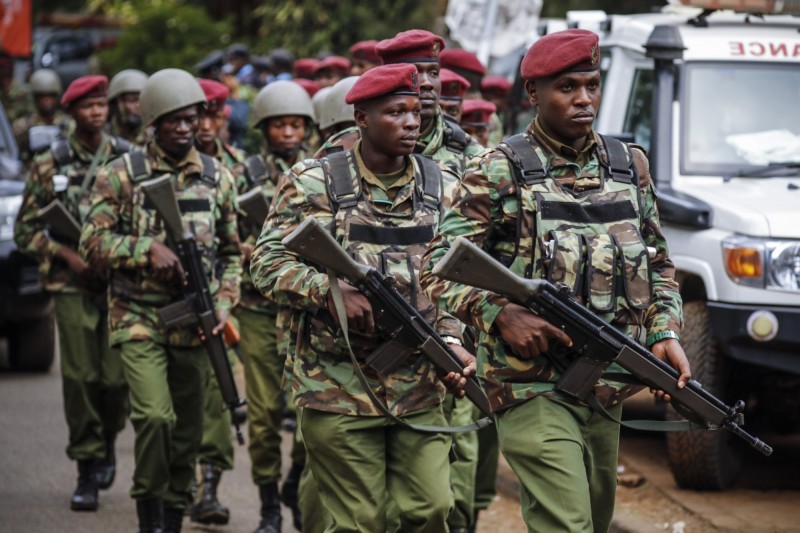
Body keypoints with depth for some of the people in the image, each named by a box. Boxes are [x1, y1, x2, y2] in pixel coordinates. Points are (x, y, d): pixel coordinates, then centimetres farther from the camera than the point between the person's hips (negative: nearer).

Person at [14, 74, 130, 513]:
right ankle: (87, 469, 2)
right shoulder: (49, 165, 6)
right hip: (73, 284, 0)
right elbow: (25, 229, 6)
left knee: (117, 377, -4)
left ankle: (107, 441, 26)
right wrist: (67, 254, -7)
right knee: (80, 377, -7)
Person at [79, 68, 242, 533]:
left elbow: (232, 252, 14)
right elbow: (93, 242, -5)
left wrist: (223, 304, -1)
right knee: (154, 415, -20)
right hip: (139, 320, -3)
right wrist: (148, 249, -19)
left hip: (195, 325, 3)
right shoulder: (122, 175, -1)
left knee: (188, 431, 7)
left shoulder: (218, 178, 8)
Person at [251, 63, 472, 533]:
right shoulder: (313, 183, -2)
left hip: (420, 391, 3)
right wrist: (332, 291, -21)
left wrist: (451, 340, -11)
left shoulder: (442, 189, 8)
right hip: (339, 389, -3)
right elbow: (269, 262, -5)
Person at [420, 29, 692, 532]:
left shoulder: (630, 164, 12)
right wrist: (501, 314, -21)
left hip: (608, 390, 6)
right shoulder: (500, 171, -3)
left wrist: (665, 332, 2)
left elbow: (658, 263, 20)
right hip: (534, 389, -6)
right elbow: (440, 267, -5)